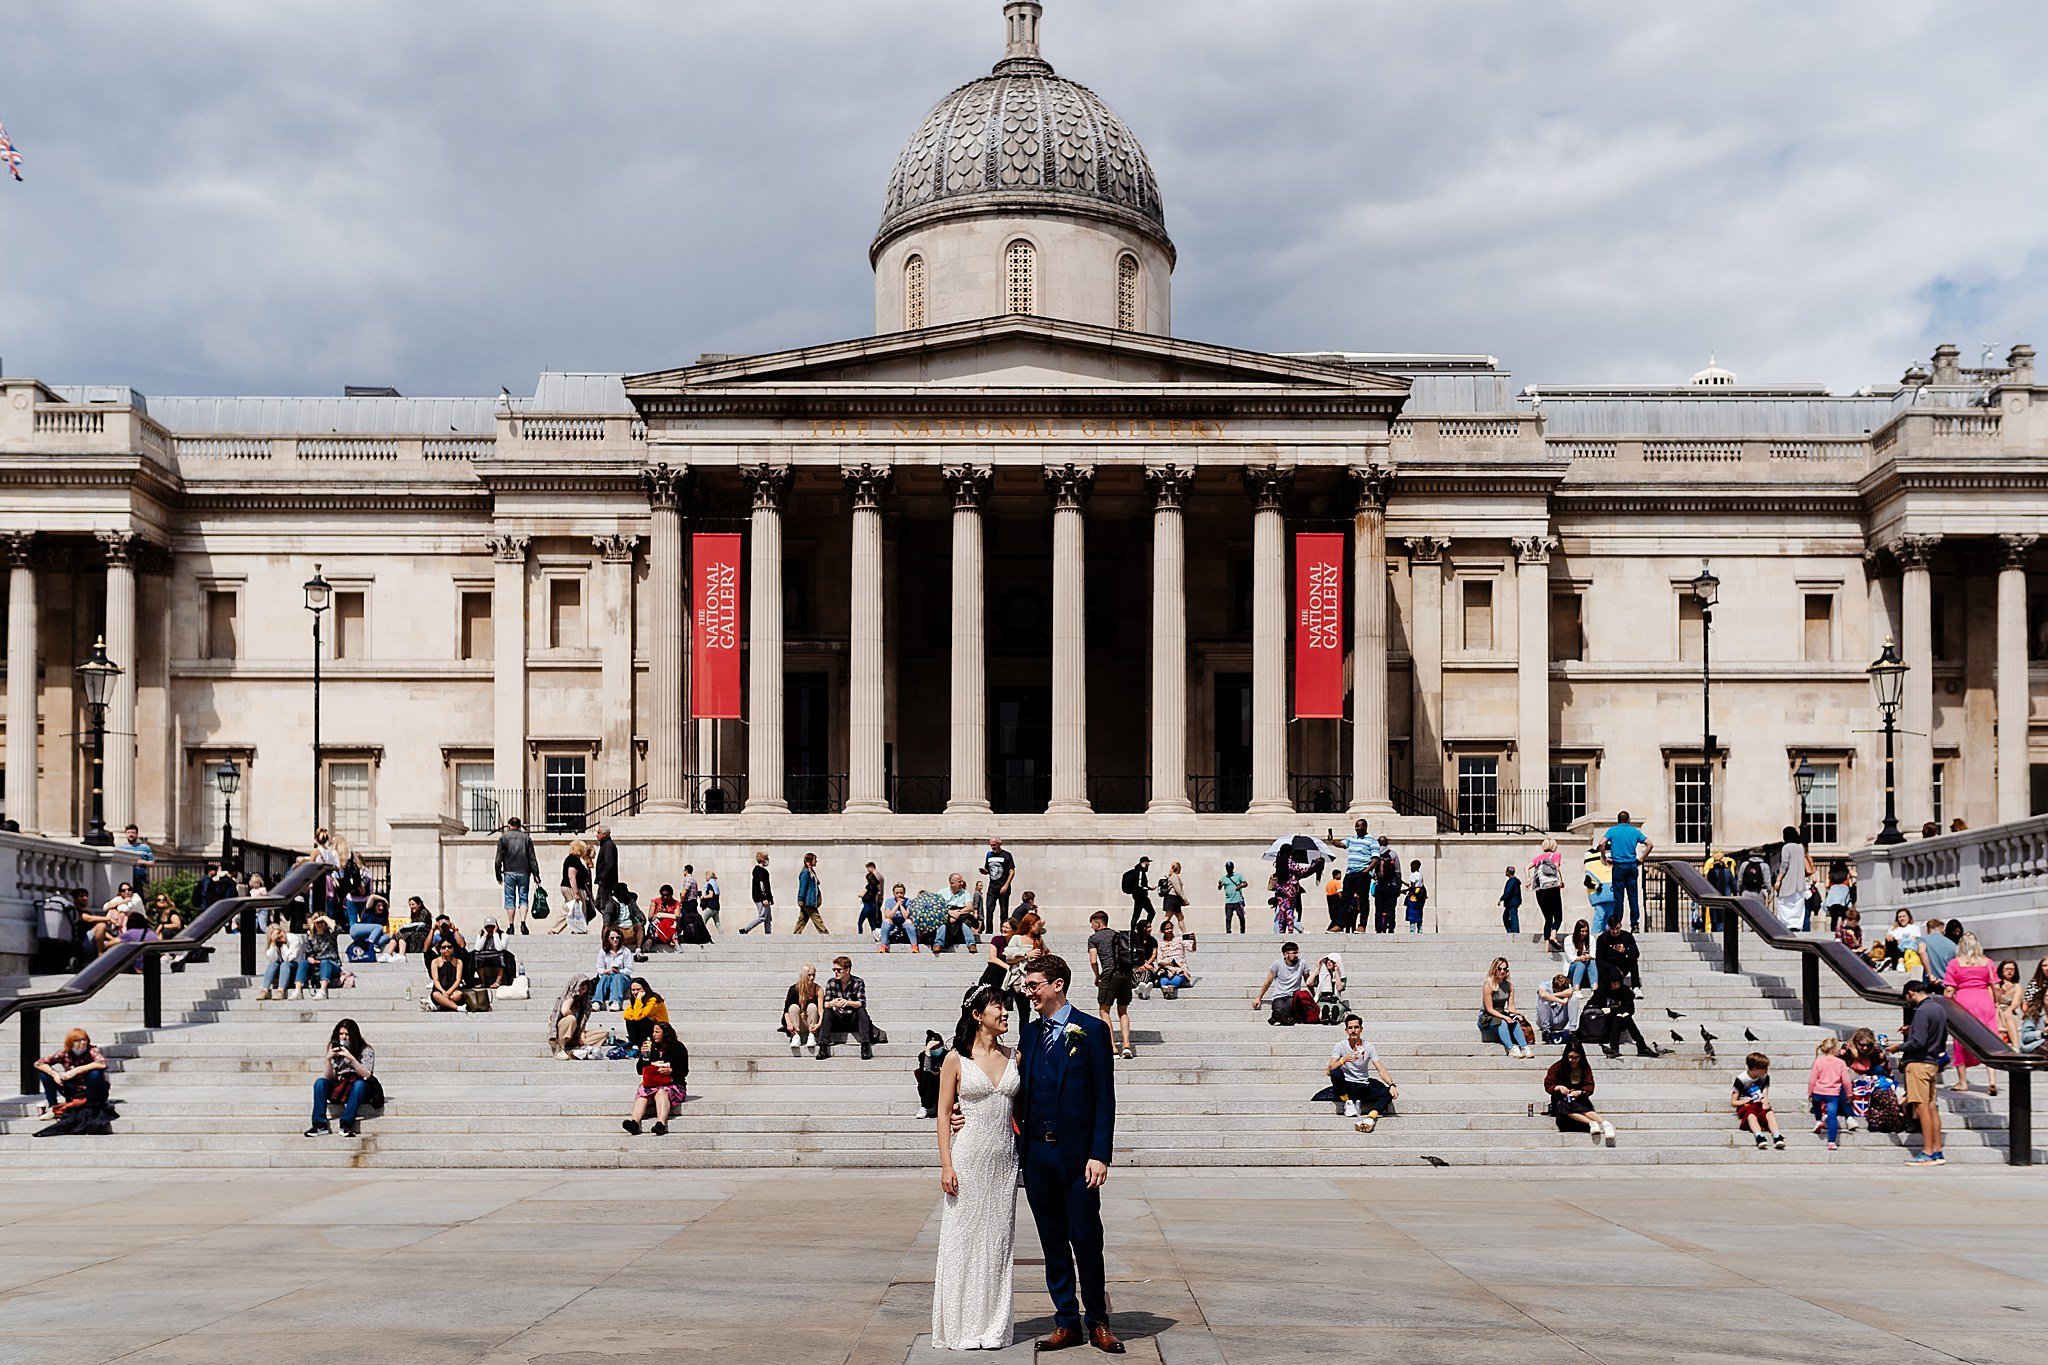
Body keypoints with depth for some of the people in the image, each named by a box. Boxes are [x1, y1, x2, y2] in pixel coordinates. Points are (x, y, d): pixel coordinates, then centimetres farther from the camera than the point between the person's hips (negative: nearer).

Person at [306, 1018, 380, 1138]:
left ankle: (346, 1124, -40)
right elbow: (329, 1077, 2)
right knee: (320, 1083, -22)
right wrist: (328, 1060, -15)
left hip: (359, 1091, -3)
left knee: (359, 1084, -36)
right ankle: (320, 1125, -30)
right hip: (339, 1089, 3)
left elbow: (367, 1075, -16)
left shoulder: (366, 1050, -2)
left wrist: (351, 1058, -26)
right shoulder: (335, 1051, 8)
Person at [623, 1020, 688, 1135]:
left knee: (661, 1092, -38)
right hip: (652, 1084, 3)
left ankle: (661, 1123, -61)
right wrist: (643, 1056, 1)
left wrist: (670, 1071, -16)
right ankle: (634, 1121, -55)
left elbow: (684, 1071, 2)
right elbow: (640, 1071, 18)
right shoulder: (651, 1048, 19)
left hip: (673, 1084, -3)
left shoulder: (678, 1048, 8)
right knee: (642, 1093, -31)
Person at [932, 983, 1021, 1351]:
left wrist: (1025, 1155, 6)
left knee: (999, 1240, 7)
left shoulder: (1013, 1057, 8)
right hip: (968, 1157, -4)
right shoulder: (956, 1059, -3)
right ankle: (961, 1327, 8)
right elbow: (943, 1115, -3)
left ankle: (994, 1326, 14)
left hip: (1004, 1159, 4)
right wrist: (946, 1166, -10)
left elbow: (1019, 1109, 14)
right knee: (964, 1239, 0)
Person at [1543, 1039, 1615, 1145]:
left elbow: (1590, 1087, -2)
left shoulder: (1585, 1067, 5)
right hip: (1561, 1099, 0)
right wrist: (1559, 1088, -19)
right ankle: (1592, 1123, -56)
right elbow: (1548, 1085, 3)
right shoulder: (1558, 1067, 3)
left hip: (1580, 1099, 0)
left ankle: (1605, 1124, -58)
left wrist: (1579, 1092, -23)